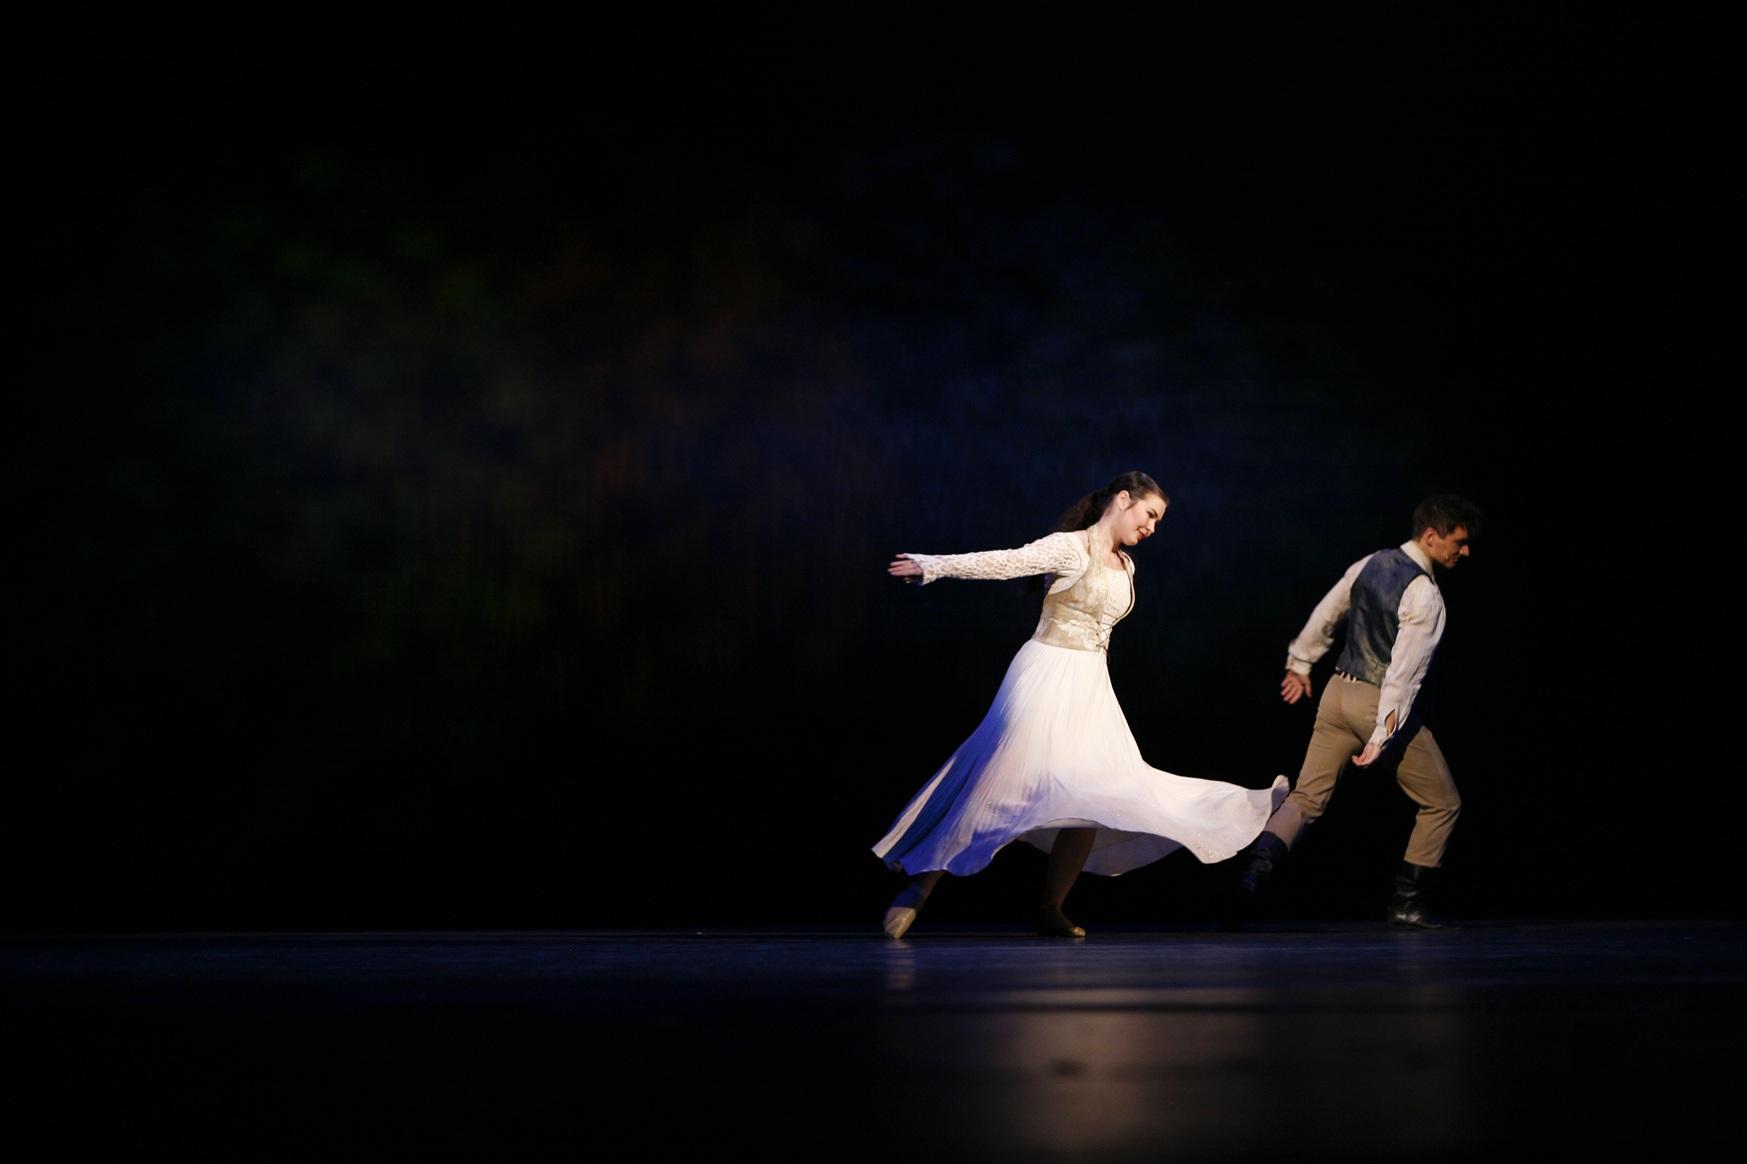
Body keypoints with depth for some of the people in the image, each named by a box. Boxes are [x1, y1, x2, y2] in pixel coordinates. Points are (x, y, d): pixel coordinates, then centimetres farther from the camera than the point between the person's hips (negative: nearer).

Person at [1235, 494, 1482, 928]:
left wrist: (1300, 664, 29)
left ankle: (1257, 867, -15)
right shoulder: (1424, 595, -19)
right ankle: (1406, 901, 12)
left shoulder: (1370, 564, 5)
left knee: (1307, 797, 9)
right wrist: (1383, 735, -24)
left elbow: (1325, 615, 16)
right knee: (1442, 803, 11)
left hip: (1339, 692, 7)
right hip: (1379, 702, -7)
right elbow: (1404, 670, -23)